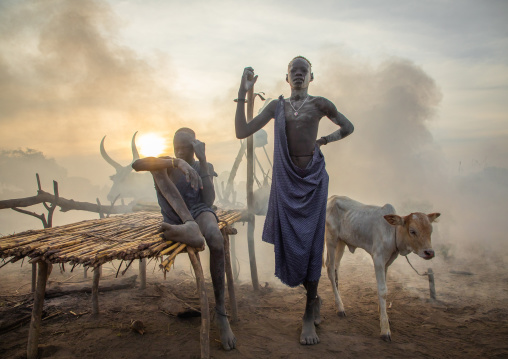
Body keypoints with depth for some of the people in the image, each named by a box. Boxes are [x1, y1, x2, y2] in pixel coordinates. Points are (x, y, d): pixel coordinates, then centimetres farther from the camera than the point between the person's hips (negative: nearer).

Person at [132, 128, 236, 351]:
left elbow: (209, 201, -7)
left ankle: (220, 312, -26)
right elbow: (136, 164, -18)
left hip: (199, 211, 0)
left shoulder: (205, 166, 11)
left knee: (216, 239, -38)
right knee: (157, 168, -22)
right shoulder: (166, 162, 8)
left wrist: (202, 160, -10)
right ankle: (190, 228, -45)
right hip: (175, 218, 1)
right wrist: (176, 163, -33)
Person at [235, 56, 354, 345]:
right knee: (288, 239, 2)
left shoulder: (319, 104, 4)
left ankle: (309, 315, 10)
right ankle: (314, 298, 26)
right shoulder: (277, 106, 9)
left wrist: (325, 139, 3)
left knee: (310, 240, -2)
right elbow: (242, 131, 2)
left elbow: (348, 127, 17)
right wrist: (243, 93, -1)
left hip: (313, 177, -2)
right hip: (285, 177, 2)